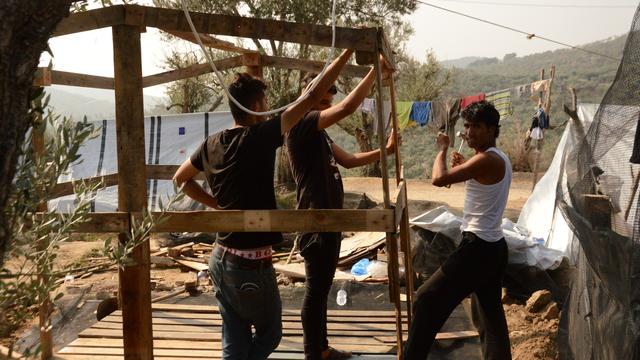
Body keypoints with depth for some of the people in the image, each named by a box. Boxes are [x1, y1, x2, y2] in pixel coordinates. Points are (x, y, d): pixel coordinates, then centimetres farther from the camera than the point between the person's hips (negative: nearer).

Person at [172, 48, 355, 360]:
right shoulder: (260, 137, -17)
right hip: (251, 264, -6)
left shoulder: (212, 144, 3)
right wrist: (348, 51, -9)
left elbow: (180, 179, 20)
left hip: (220, 259, 7)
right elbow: (312, 97, -16)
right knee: (268, 334, 16)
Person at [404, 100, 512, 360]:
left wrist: (443, 149, -7)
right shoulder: (499, 159, 14)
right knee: (489, 314, 19)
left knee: (427, 300, -4)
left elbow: (439, 178, -24)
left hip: (477, 247, -10)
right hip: (493, 247, 10)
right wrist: (464, 167, 15)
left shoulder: (486, 159, -17)